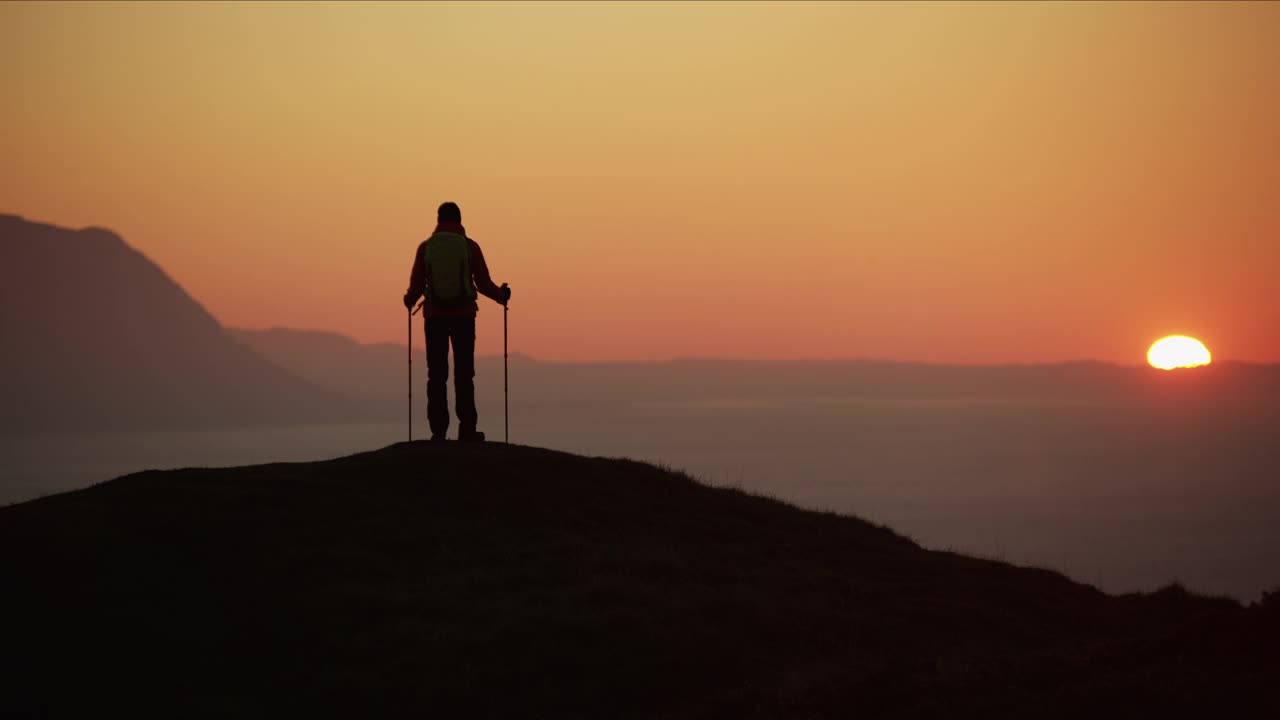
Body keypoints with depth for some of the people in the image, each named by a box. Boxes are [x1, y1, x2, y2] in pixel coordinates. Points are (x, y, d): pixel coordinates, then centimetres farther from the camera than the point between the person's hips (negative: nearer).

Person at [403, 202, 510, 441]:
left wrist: (409, 300, 25)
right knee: (464, 374, 2)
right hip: (463, 316, -1)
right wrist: (501, 295, 20)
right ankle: (467, 429, -1)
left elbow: (416, 286, 2)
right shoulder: (470, 246, -1)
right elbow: (483, 284, -1)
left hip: (435, 316, 1)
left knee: (437, 375, 4)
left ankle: (438, 430, 0)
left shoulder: (425, 247, 1)